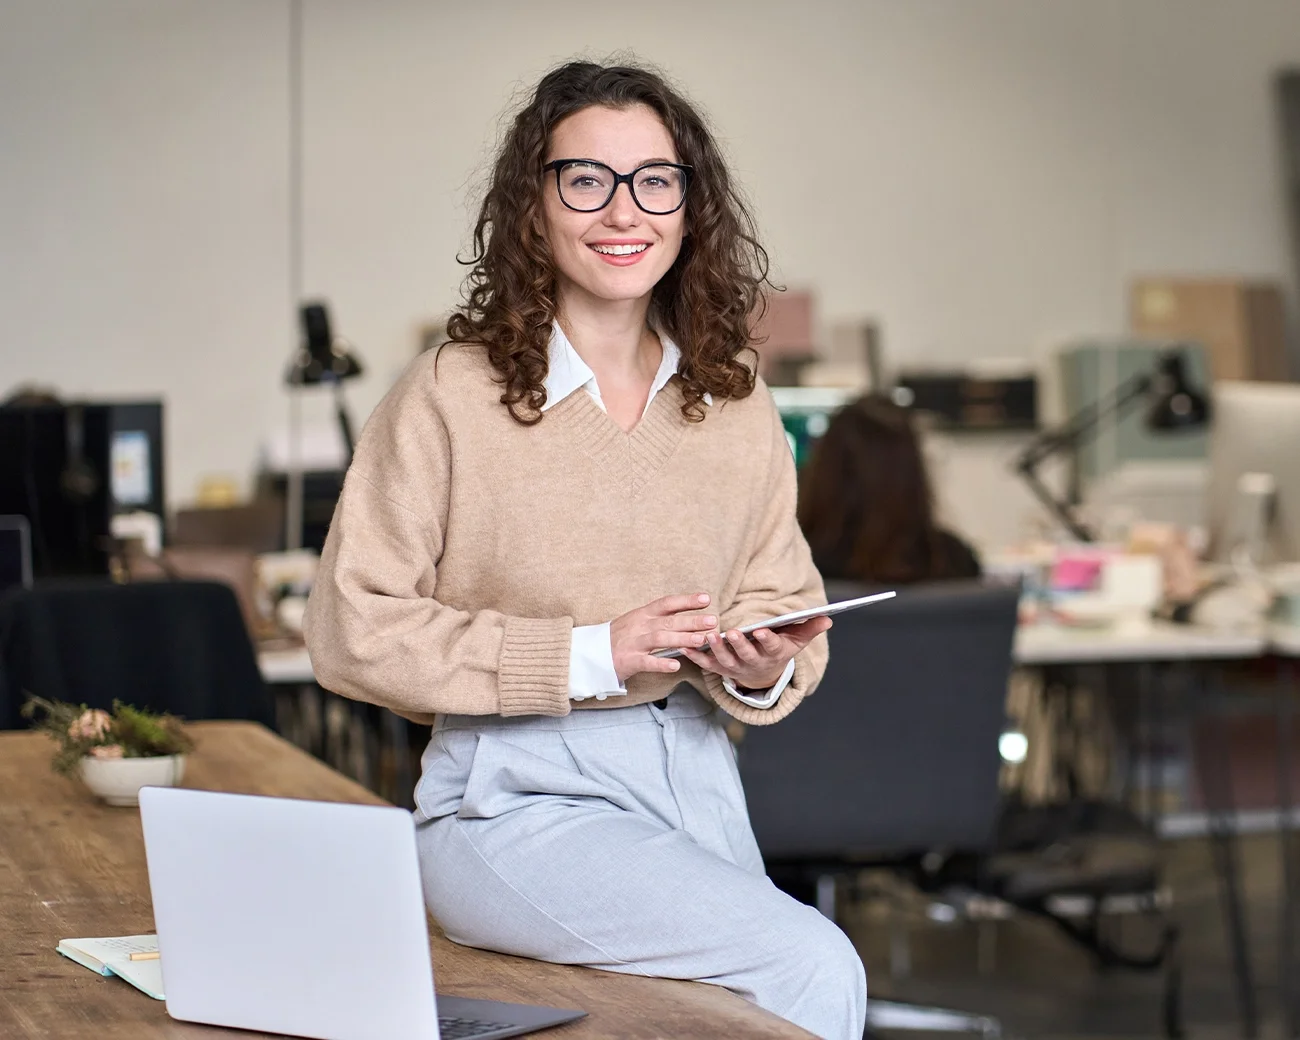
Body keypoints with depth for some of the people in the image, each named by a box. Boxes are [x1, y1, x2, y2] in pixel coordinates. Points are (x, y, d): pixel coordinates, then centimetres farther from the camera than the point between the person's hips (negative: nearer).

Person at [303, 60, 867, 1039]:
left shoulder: (737, 403, 6)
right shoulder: (453, 393, -10)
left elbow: (782, 606, 13)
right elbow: (352, 628, -12)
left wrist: (764, 672, -12)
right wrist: (588, 655, -17)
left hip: (694, 775, 6)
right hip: (517, 799, -6)